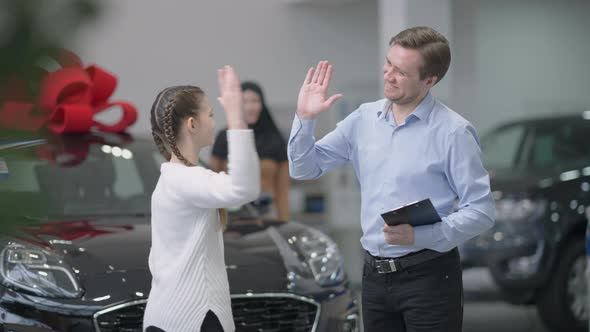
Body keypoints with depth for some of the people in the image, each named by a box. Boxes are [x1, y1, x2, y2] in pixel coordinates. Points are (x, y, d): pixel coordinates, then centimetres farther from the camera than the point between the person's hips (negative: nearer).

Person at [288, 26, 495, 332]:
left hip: (428, 276, -5)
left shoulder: (453, 132, -11)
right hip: (375, 275, 5)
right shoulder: (364, 119, 5)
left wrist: (419, 236, -23)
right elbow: (304, 168, 10)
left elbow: (481, 211, -12)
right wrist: (305, 118, -6)